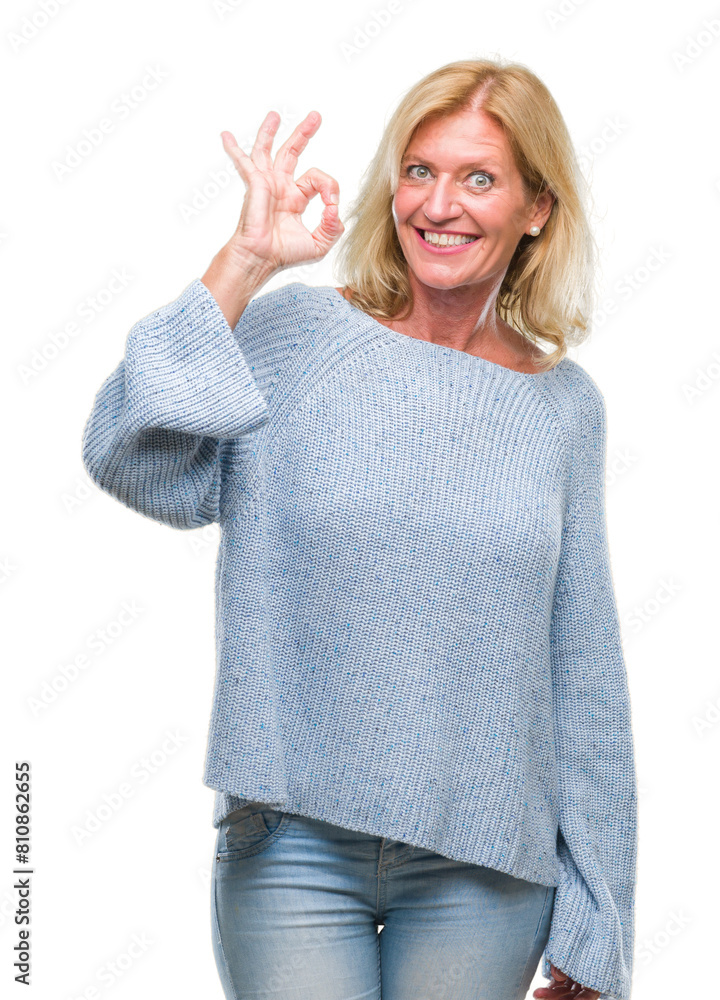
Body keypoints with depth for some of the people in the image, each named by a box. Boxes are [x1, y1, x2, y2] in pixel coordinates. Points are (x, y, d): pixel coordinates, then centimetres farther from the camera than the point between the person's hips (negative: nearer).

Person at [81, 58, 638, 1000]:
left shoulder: (566, 404, 4)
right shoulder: (298, 333, -3)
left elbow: (585, 671, 7)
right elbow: (128, 457, -19)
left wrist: (593, 921, 9)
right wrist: (246, 258, -18)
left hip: (484, 865, 2)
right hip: (295, 848, -2)